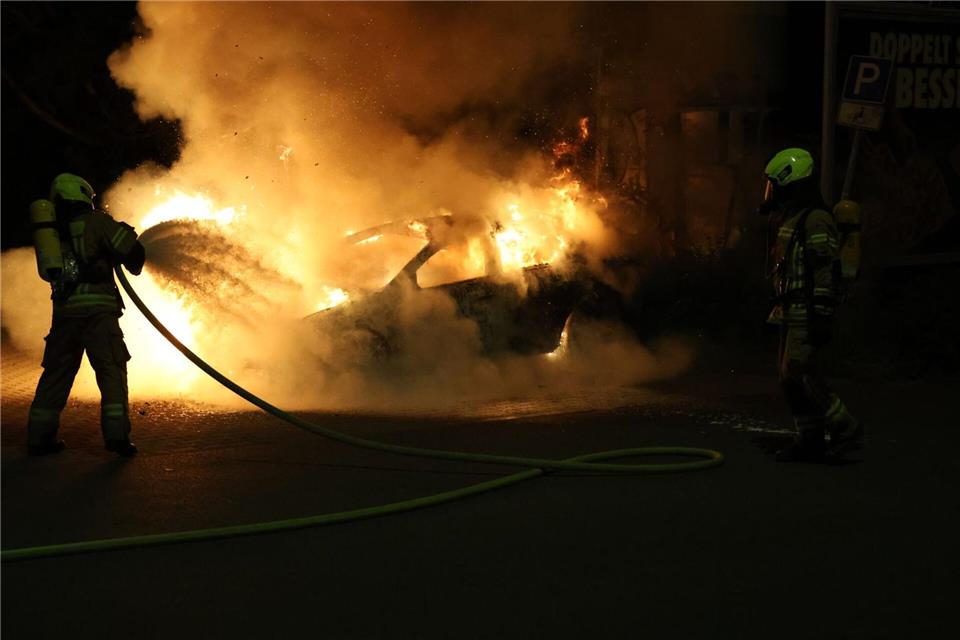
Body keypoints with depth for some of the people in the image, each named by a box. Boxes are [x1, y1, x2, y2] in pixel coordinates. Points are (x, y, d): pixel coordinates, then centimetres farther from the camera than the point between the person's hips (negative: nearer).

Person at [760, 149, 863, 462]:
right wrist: (781, 307, 23)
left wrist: (822, 319, -23)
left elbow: (828, 272, -20)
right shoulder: (791, 219, 18)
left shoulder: (815, 220, -14)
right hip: (792, 315, 10)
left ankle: (845, 430, -4)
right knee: (791, 378, 9)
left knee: (801, 376, -13)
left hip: (808, 315, -10)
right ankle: (810, 442, 14)